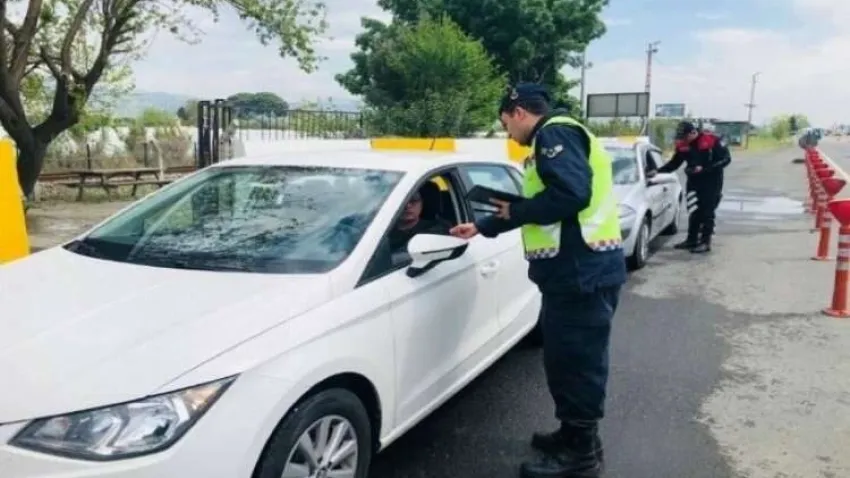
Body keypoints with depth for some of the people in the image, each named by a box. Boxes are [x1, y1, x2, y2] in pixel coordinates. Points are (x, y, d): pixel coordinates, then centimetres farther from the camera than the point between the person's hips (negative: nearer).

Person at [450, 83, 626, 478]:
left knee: (577, 361, -1)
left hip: (583, 270, -10)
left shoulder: (555, 134, -9)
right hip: (574, 269, 10)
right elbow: (543, 202, 31)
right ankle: (572, 435, 31)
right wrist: (482, 227, 34)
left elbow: (572, 194, -25)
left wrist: (515, 211, -11)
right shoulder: (552, 139, 24)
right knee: (566, 357, 17)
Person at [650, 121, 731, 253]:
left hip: (711, 181, -5)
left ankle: (705, 242, 4)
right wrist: (658, 171, -11)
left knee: (707, 212, -3)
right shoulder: (683, 145, -2)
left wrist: (704, 169, -23)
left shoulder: (712, 140, -17)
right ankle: (691, 240, 22)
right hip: (694, 181, 5)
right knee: (693, 211, 11)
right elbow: (674, 163, 5)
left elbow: (726, 159, -15)